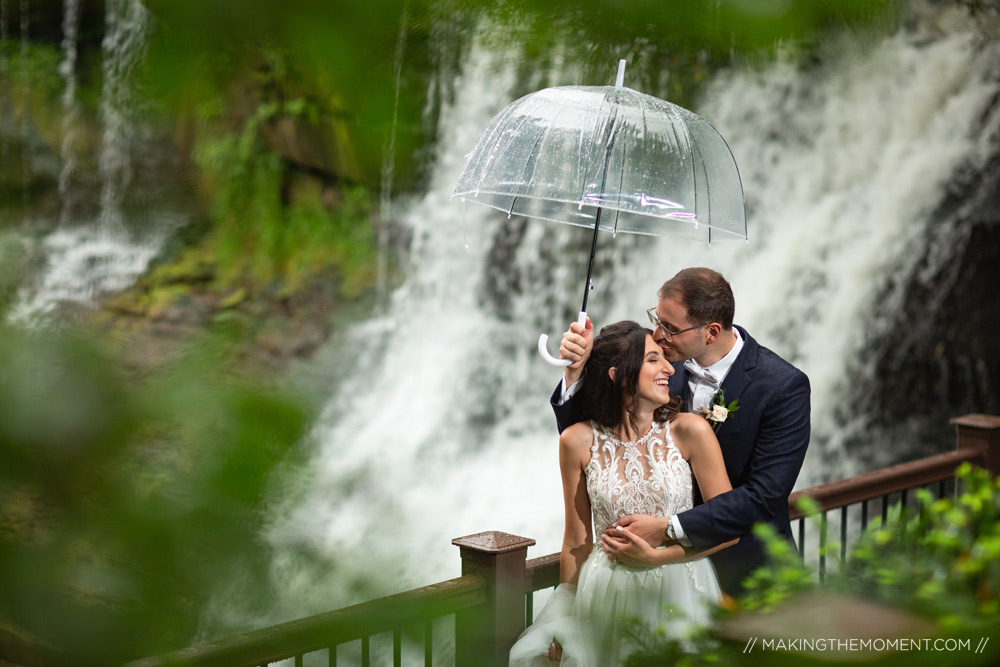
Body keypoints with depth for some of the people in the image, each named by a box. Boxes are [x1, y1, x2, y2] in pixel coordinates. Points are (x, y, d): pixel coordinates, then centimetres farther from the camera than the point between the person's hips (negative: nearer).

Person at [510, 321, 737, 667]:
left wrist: (657, 556, -12)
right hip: (608, 600, 1)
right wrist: (565, 624, 9)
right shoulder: (579, 441, -5)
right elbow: (577, 540, 4)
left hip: (678, 598, -1)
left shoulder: (690, 431, -7)